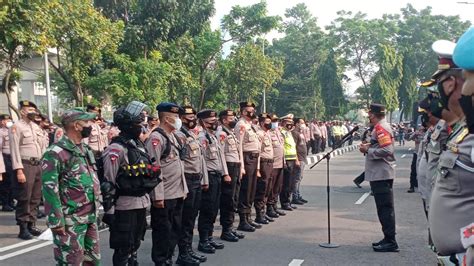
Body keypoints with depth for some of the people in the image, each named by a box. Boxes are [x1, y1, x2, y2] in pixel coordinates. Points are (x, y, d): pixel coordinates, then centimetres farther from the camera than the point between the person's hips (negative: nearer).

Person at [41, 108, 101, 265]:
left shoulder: (85, 149, 13)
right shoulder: (56, 153, -15)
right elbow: (49, 188, -18)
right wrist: (56, 221, -20)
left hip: (91, 218, 8)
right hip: (71, 222, -8)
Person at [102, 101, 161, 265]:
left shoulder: (139, 144, 11)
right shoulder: (116, 149, -17)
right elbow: (108, 183, -18)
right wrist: (108, 210, -18)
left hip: (142, 203, 8)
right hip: (125, 206, -8)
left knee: (135, 245, 20)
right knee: (123, 249, 3)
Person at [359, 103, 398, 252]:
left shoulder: (381, 128, -15)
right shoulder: (381, 127, 17)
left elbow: (387, 150, -24)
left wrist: (368, 150, -15)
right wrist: (369, 147, 9)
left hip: (381, 174, -11)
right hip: (380, 174, 11)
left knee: (385, 208, -7)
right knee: (384, 207, 14)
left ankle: (390, 242, -2)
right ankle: (388, 239, 22)